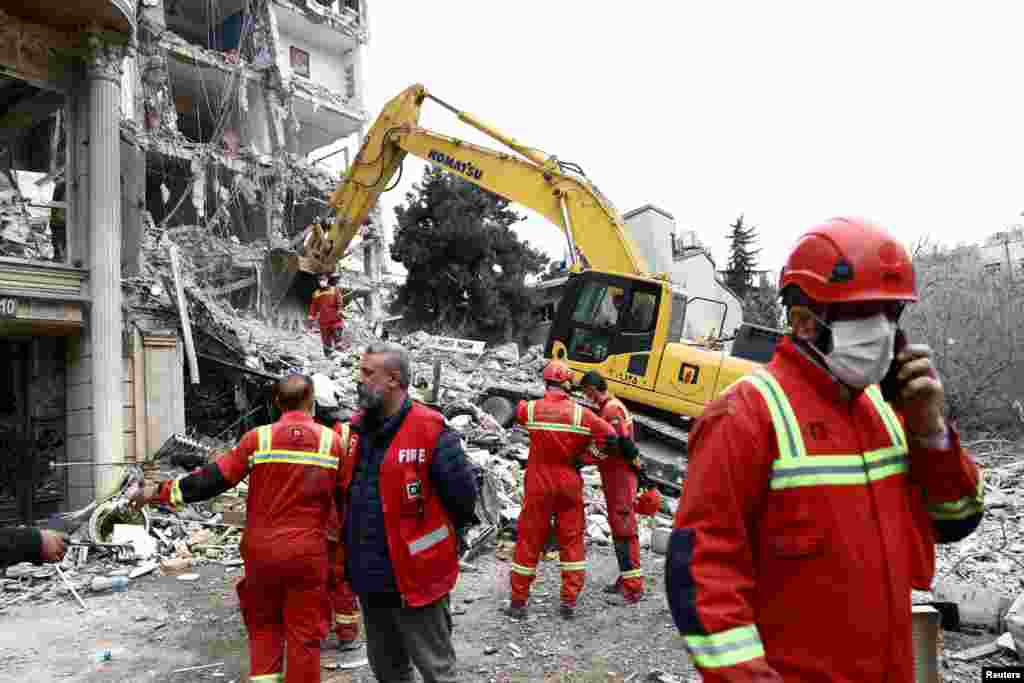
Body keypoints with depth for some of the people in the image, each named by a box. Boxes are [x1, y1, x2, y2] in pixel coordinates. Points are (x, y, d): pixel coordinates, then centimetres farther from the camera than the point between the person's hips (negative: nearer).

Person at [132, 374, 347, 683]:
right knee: (304, 633, 11)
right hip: (308, 552, 0)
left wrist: (161, 491, 6)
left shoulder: (259, 438, -7)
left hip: (262, 549, 1)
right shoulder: (332, 440, -4)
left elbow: (213, 479, -5)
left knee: (263, 625, 22)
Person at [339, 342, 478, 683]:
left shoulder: (430, 430, -20)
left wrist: (444, 542, -1)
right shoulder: (357, 427, 3)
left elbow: (463, 494, -14)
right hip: (369, 578, 7)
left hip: (416, 577, -7)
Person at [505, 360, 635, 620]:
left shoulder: (531, 409, -8)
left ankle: (518, 601, 17)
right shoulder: (580, 412, -9)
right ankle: (569, 602, 16)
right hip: (570, 485, 0)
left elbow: (518, 410, 15)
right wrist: (585, 459, -2)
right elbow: (609, 436, -12)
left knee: (529, 540, 9)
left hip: (539, 485, 0)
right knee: (572, 540, 12)